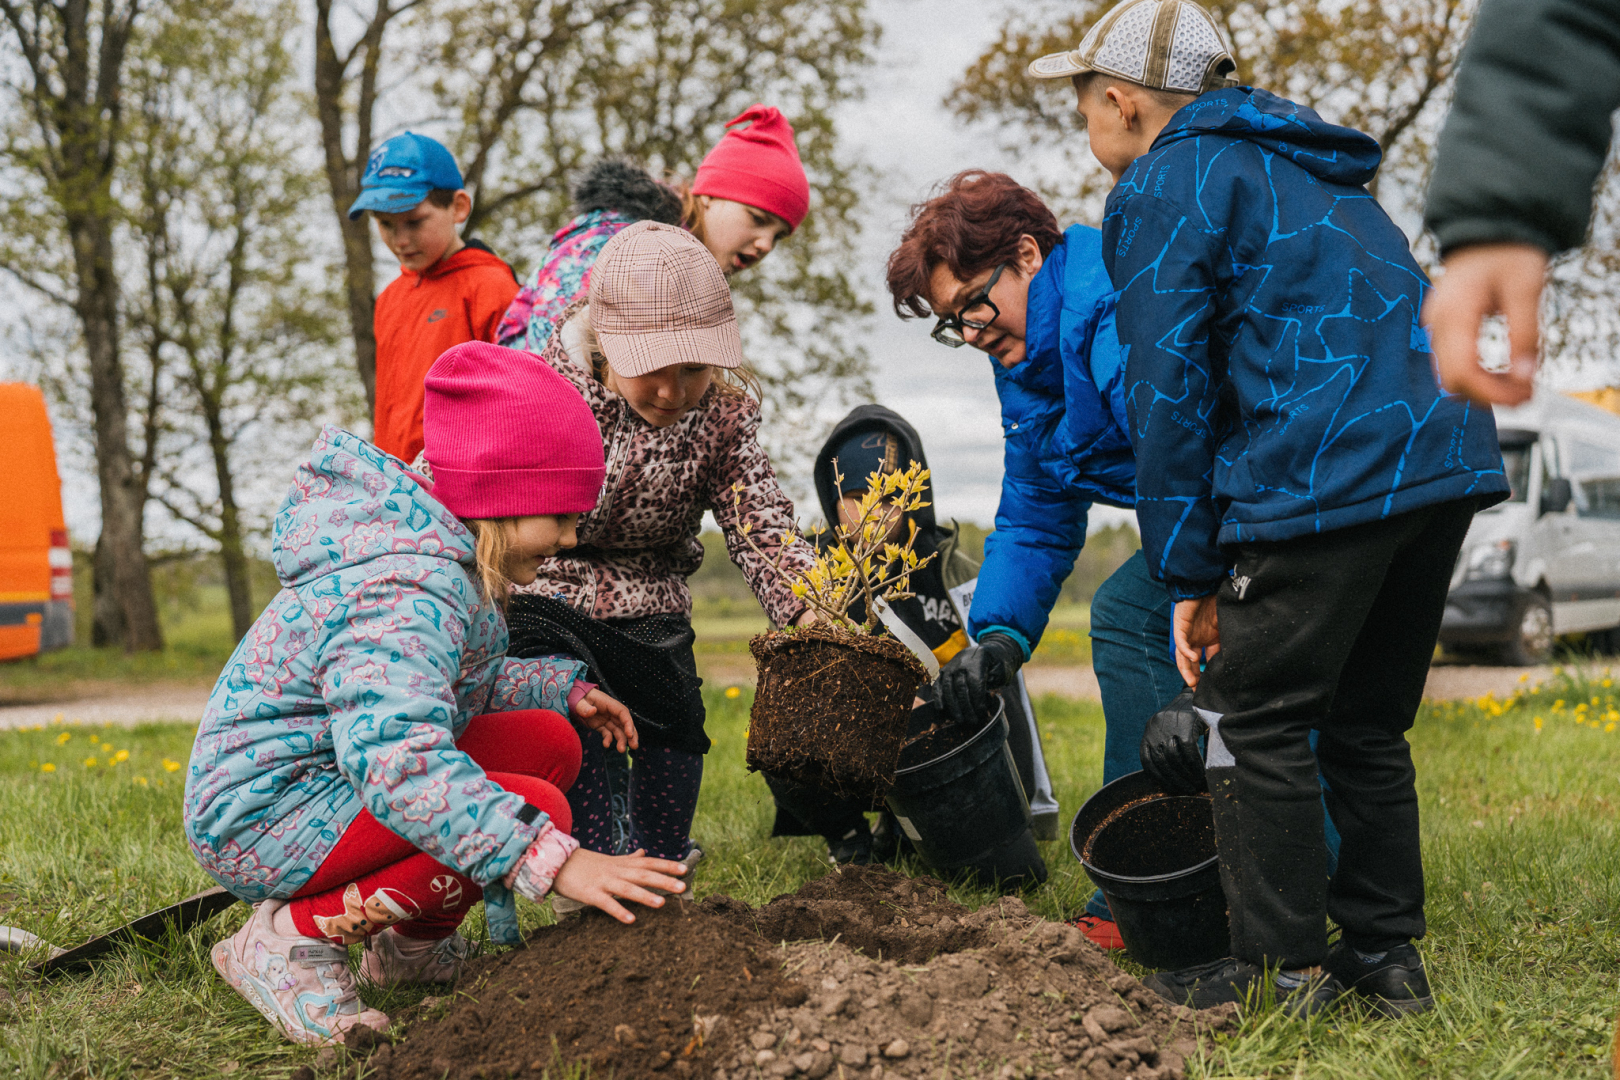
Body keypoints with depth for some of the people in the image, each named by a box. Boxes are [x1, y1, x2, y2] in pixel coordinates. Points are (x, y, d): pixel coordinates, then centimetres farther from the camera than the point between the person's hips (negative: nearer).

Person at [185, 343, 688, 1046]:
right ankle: (294, 934, -15)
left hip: (337, 774, 11)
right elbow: (394, 758, -41)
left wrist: (563, 688, 14)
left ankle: (413, 941, 10)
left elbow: (462, 685, 27)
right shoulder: (406, 592, -26)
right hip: (264, 816, -10)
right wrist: (554, 860, -45)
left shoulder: (443, 561, 10)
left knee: (548, 741, 5)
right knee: (535, 806, -24)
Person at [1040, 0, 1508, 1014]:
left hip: (1327, 475, -9)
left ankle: (1282, 968, 7)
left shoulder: (1163, 188, 1)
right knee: (1368, 722, 17)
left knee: (1258, 720, 3)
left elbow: (1168, 393, -5)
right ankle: (1387, 952, 22)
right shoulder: (1305, 172, 29)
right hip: (1448, 457, 9)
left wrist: (1193, 576, 0)